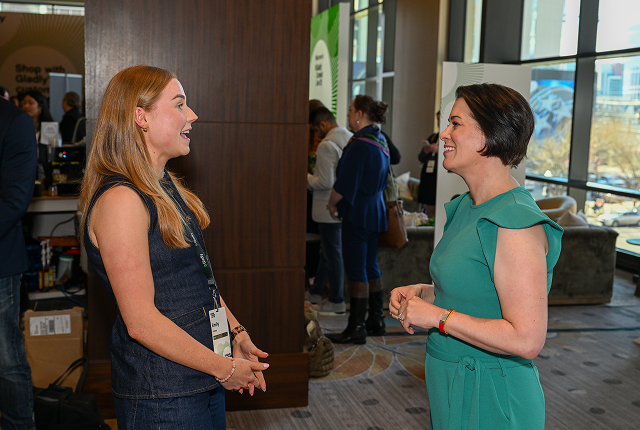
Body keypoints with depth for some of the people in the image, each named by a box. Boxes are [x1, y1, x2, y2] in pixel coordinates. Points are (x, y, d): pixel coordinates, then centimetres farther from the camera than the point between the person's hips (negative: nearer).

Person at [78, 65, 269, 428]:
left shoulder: (168, 187, 11)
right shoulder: (121, 200, -20)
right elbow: (141, 321, -22)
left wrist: (237, 334, 6)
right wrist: (225, 369, -15)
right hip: (161, 398, -8)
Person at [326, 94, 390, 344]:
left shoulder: (359, 145, -19)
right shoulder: (380, 142, 11)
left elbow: (344, 183, -19)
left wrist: (332, 203, -2)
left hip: (357, 213, -10)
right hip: (375, 209, 10)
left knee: (356, 270, -4)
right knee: (370, 267, 16)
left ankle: (356, 328, 1)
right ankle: (376, 320, 23)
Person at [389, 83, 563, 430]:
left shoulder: (517, 225, -23)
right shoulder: (466, 207, 7)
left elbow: (526, 340, -28)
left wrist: (437, 316, -21)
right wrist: (420, 293, 1)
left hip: (489, 399, -9)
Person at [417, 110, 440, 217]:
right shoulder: (433, 137, 18)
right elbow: (421, 158, 18)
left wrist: (438, 150, -20)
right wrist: (425, 151, -3)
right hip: (428, 177, 6)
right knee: (429, 209, 9)